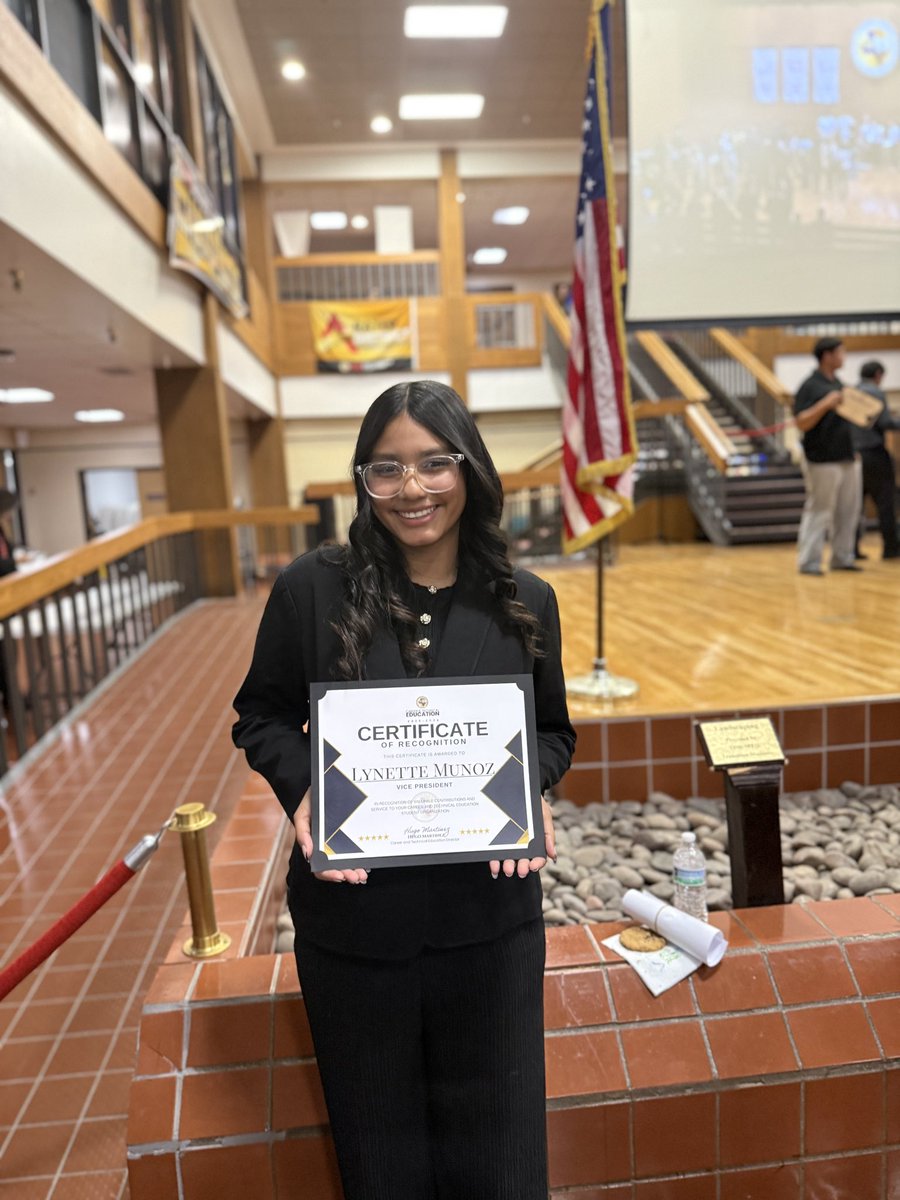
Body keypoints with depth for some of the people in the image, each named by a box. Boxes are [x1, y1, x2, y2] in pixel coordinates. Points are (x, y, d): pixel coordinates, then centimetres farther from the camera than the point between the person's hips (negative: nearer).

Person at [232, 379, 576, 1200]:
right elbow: (263, 716, 0)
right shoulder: (313, 588, -10)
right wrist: (302, 792, -17)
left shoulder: (524, 602, -5)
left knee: (496, 1134, 20)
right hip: (352, 915, 0)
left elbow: (553, 732, 7)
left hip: (488, 914, 1)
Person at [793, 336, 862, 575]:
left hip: (847, 459, 8)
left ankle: (843, 557, 19)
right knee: (819, 511, -5)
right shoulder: (810, 386, -8)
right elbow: (801, 423, -16)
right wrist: (825, 404, -25)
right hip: (823, 462, -8)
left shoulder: (838, 384, 16)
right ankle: (809, 562, 1)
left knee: (848, 511, 10)